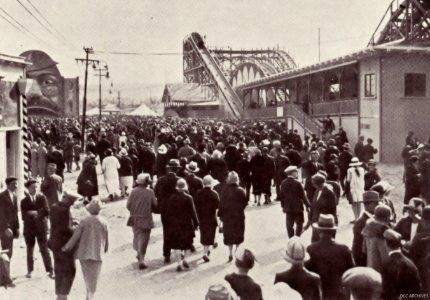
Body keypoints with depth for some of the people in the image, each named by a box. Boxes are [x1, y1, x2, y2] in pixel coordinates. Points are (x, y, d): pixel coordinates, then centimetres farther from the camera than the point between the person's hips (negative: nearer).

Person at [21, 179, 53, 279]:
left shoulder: (42, 197, 1)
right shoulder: (24, 201, 3)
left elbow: (46, 211, -9)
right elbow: (24, 215, -8)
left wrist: (34, 213, -12)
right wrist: (38, 213, -17)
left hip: (41, 228, -1)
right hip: (29, 228, 2)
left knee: (44, 249, -2)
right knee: (29, 250, 11)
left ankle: (50, 271, 1)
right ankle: (30, 270, 25)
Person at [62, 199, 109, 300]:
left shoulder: (84, 222, -7)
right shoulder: (103, 222, -6)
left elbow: (75, 237, -7)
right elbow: (106, 240, 4)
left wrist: (66, 248, 7)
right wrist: (105, 248, 25)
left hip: (84, 253, 1)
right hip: (97, 254, -1)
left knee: (87, 276, 19)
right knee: (93, 278, 3)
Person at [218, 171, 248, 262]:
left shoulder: (223, 191, -9)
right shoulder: (240, 191, -14)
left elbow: (221, 204, -6)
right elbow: (245, 203, -8)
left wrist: (220, 215, 3)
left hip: (227, 217, 2)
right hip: (238, 216, -1)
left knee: (229, 235, 13)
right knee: (238, 234, 13)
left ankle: (230, 253, 11)